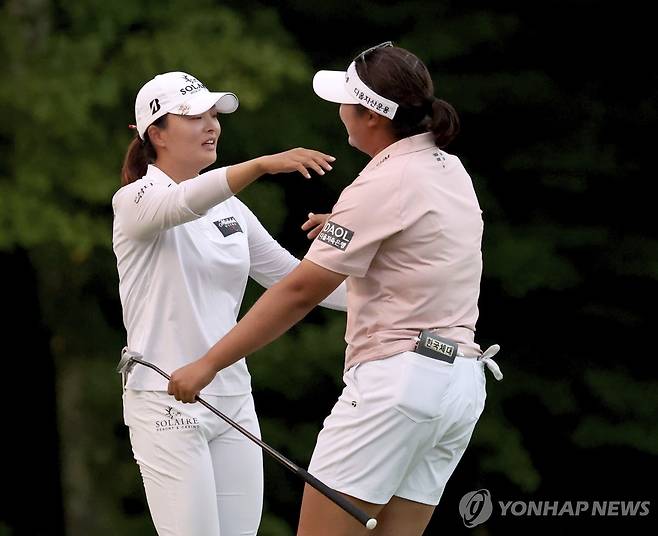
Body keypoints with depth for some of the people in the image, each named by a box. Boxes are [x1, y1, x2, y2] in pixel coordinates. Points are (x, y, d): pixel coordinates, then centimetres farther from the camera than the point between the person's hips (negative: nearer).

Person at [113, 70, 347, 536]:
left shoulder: (229, 208, 14)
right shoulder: (135, 200, -7)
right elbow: (185, 202, -30)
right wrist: (263, 164, -46)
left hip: (233, 400, 7)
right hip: (168, 405, -7)